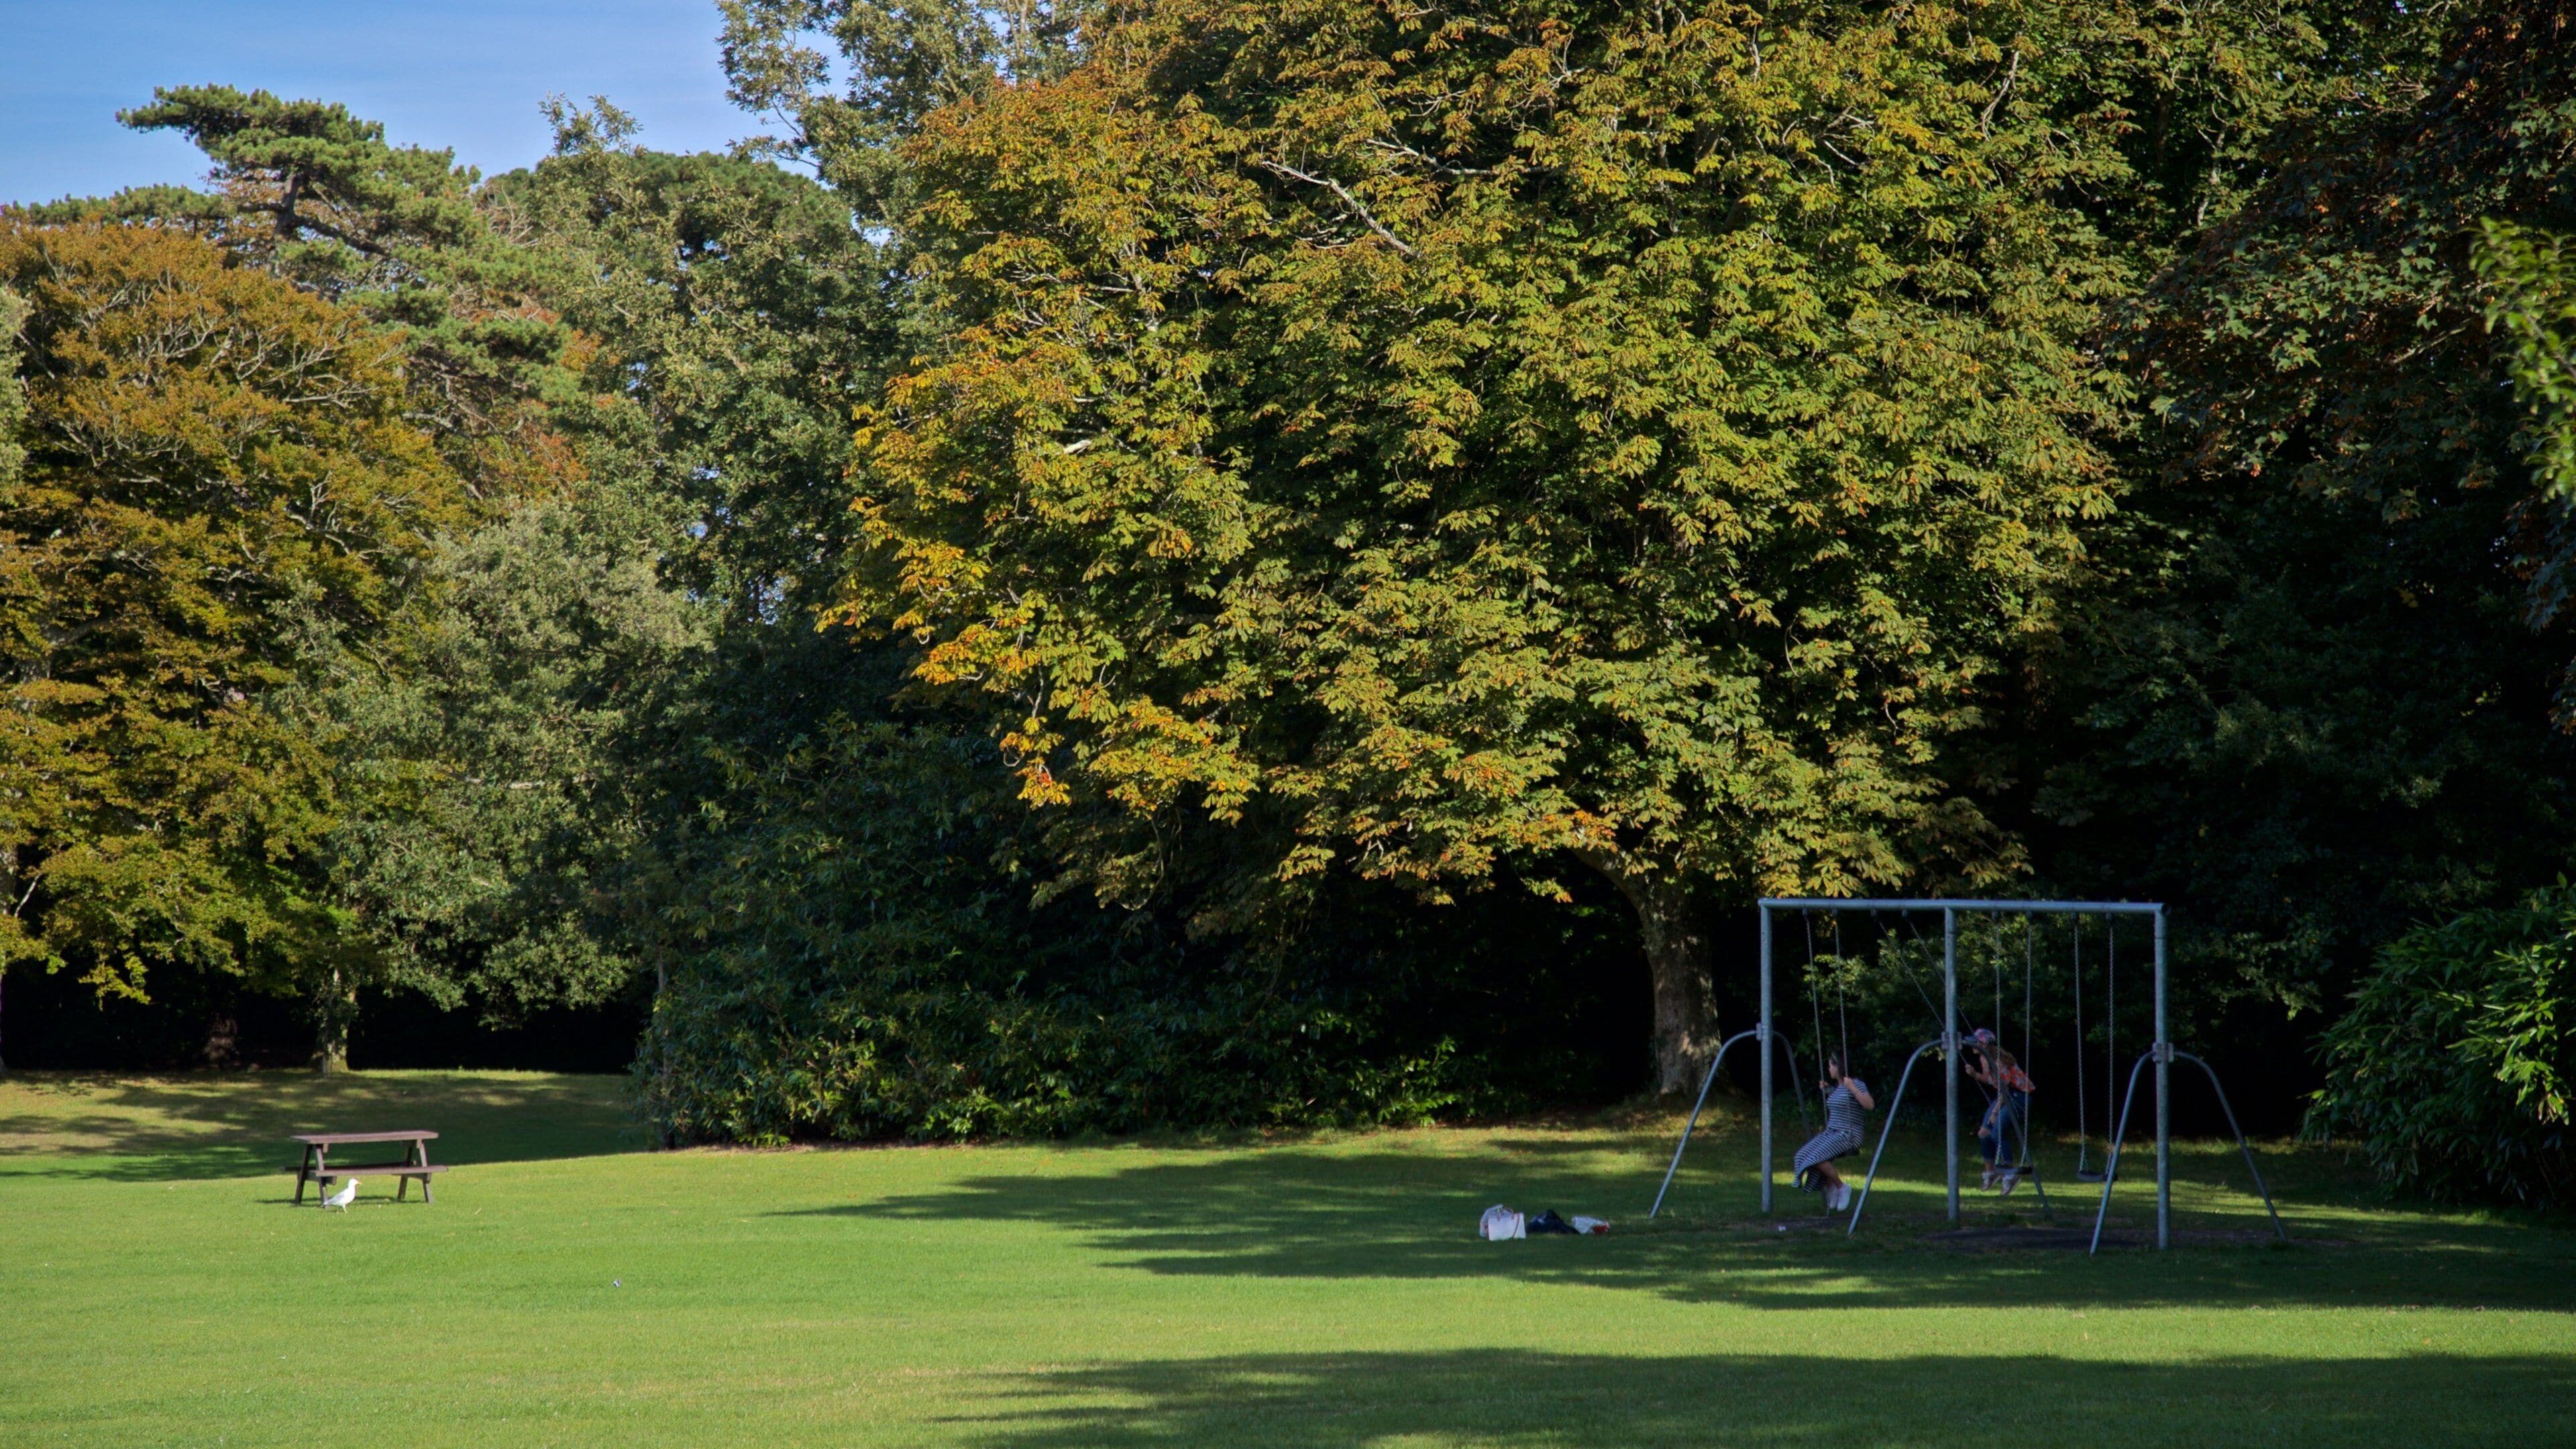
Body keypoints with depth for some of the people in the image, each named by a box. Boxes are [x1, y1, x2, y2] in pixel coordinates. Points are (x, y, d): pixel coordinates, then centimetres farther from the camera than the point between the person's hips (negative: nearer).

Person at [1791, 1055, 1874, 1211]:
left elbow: (1870, 1106, -22)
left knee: (1818, 1157, -29)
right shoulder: (1837, 1087, 16)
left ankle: (1841, 1187, -10)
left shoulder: (1856, 1084, -9)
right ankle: (1830, 1188, 3)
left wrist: (1852, 1088, -26)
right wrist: (1827, 1092, 24)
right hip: (1831, 1133, 9)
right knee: (1803, 1157, -11)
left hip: (1848, 1135, -9)